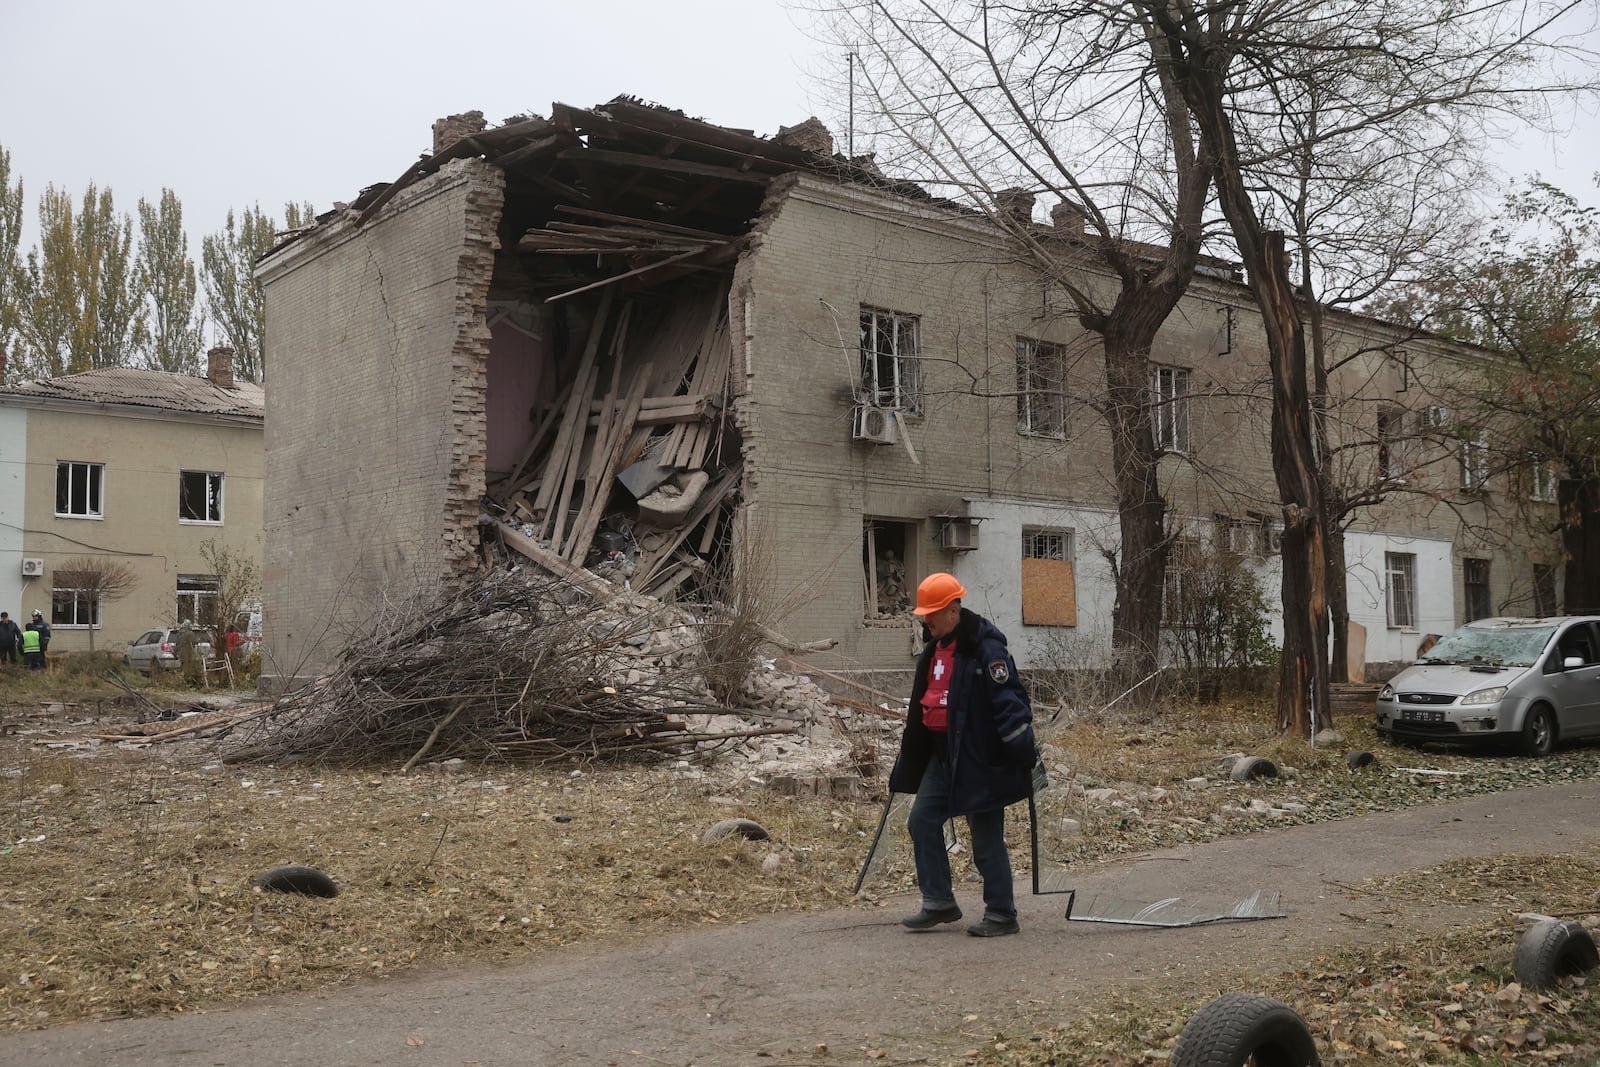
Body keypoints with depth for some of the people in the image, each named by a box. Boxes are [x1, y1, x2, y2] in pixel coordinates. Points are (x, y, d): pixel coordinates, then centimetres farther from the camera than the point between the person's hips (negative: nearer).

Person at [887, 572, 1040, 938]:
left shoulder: (986, 648, -18)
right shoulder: (936, 646, 11)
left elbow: (1009, 702, -22)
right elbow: (925, 699, 22)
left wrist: (1027, 756, -24)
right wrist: (911, 755, 27)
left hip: (980, 758, -9)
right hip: (942, 755, 9)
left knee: (986, 838, 0)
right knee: (922, 821, 8)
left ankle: (1002, 914, 13)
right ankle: (939, 903, 19)